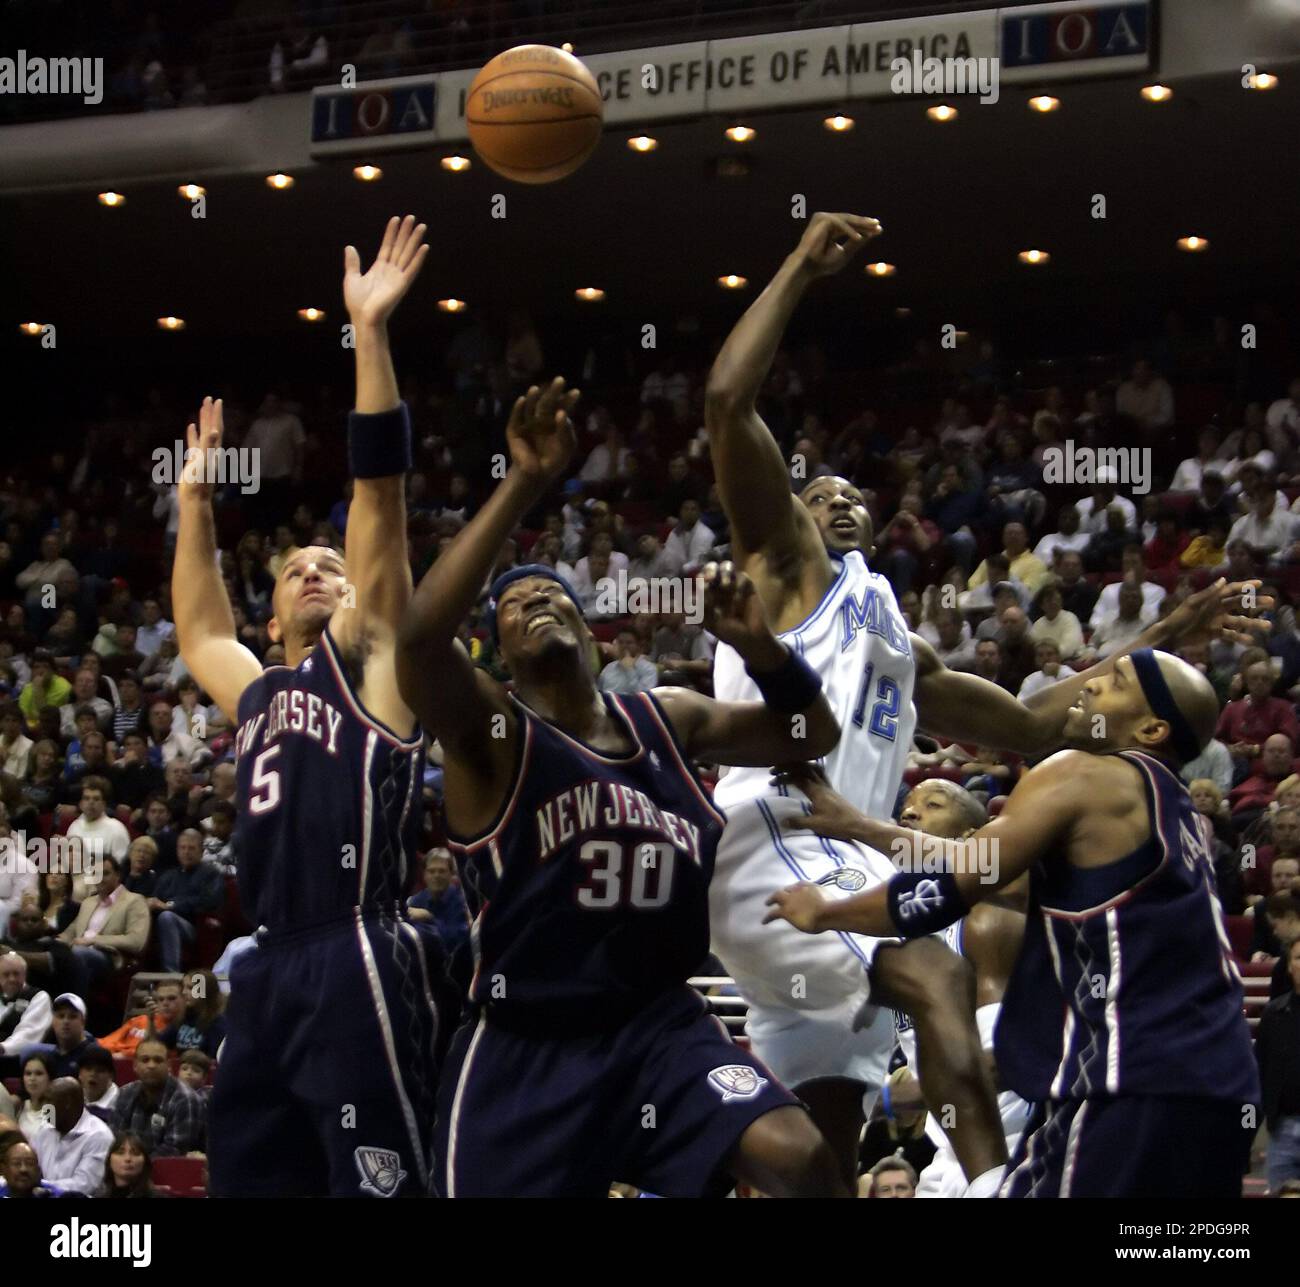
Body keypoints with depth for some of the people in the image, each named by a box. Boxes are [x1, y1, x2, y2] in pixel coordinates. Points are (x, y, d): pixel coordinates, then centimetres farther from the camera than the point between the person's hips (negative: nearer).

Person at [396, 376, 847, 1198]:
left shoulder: (669, 719, 9)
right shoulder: (492, 732, -8)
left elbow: (814, 734, 17)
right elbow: (421, 634, -29)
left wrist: (757, 644, -4)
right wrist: (527, 484, -34)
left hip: (659, 1023, 3)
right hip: (527, 1045, -3)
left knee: (802, 1159, -21)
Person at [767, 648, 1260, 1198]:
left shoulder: (1081, 776, -4)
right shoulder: (1169, 807, 21)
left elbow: (949, 888, -6)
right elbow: (979, 864, 26)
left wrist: (823, 913, 8)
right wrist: (856, 827, 28)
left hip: (1134, 1090, -9)